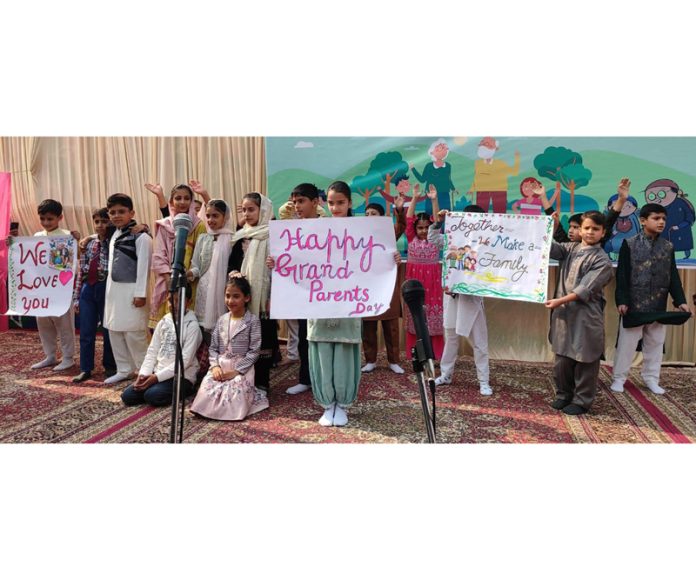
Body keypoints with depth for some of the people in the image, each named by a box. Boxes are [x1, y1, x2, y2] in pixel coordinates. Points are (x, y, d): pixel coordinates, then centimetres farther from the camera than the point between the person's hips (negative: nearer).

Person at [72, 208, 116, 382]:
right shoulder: (88, 244, 10)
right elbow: (81, 271, 10)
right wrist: (76, 296, 9)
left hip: (106, 288, -4)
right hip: (88, 289, 4)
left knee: (108, 329, 7)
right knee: (86, 332, 7)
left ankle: (109, 366, 24)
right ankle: (85, 369, 18)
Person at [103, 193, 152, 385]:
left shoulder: (141, 237, -12)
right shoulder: (114, 236, 13)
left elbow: (143, 267, -16)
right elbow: (112, 266, 18)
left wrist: (140, 293, -19)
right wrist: (110, 289, 16)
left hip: (131, 291, -8)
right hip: (114, 290, 9)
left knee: (134, 333, -6)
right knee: (114, 331, 12)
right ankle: (124, 369, 24)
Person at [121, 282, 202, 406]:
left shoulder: (192, 326, -9)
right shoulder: (163, 322, 10)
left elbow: (185, 360, -15)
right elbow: (152, 352, 9)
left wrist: (157, 377, -19)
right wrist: (143, 374, -8)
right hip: (157, 373, 6)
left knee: (152, 395, -29)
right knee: (127, 395, -10)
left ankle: (183, 391, -4)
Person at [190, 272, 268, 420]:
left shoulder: (252, 321, -7)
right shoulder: (222, 320, 8)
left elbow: (254, 351, -11)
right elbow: (213, 347, 8)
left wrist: (237, 371, -17)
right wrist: (215, 366, -10)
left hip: (242, 369, -4)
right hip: (220, 367, 4)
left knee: (234, 398, -22)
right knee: (206, 394, -17)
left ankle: (250, 395, 6)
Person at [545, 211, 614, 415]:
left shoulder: (602, 260, -6)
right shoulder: (570, 248, 10)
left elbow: (586, 289, -14)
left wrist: (560, 300, -21)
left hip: (586, 316, -4)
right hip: (564, 313, 5)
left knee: (585, 361, 5)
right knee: (561, 358, 12)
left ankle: (582, 400, 19)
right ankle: (564, 395, 28)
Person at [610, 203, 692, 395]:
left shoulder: (668, 247, 8)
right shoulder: (630, 244, -5)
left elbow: (673, 277, 9)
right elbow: (621, 275, -7)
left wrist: (680, 300, 0)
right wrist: (621, 300, -14)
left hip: (658, 306, 4)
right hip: (633, 304, -4)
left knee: (655, 343, 12)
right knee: (627, 343, 3)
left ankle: (651, 378, 26)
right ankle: (618, 378, 15)